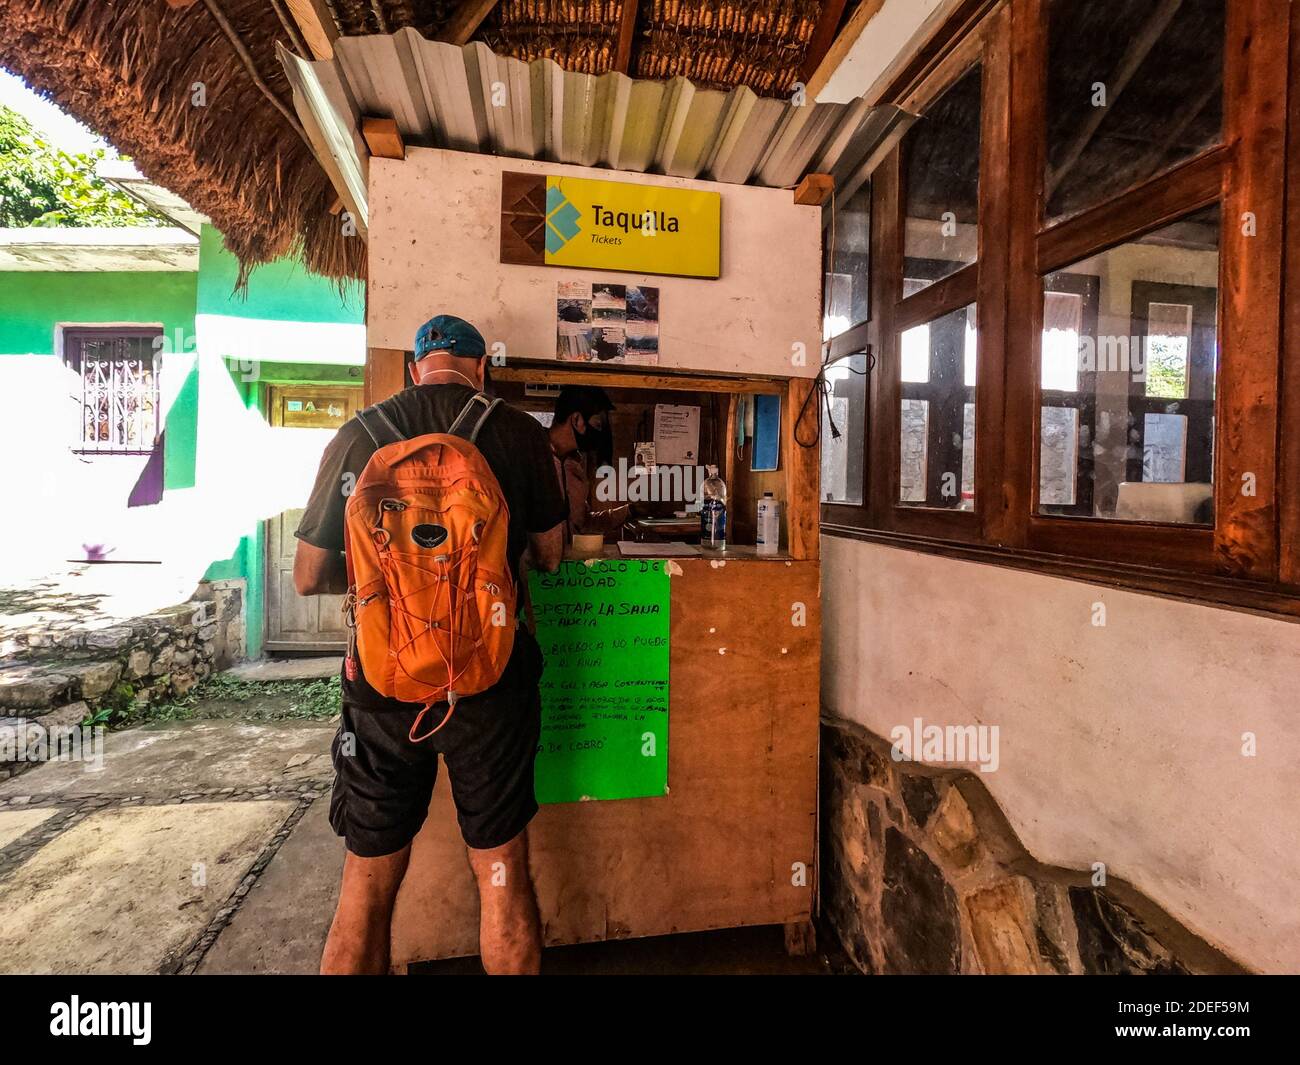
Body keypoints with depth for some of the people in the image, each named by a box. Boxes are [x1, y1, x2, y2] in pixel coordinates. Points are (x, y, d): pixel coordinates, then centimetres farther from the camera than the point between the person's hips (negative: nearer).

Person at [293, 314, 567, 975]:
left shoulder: (358, 435, -2)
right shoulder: (519, 433, -4)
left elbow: (310, 578, 2)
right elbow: (550, 556, 6)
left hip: (385, 680, 1)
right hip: (493, 679, 0)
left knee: (369, 884, 19)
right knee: (502, 872, 17)